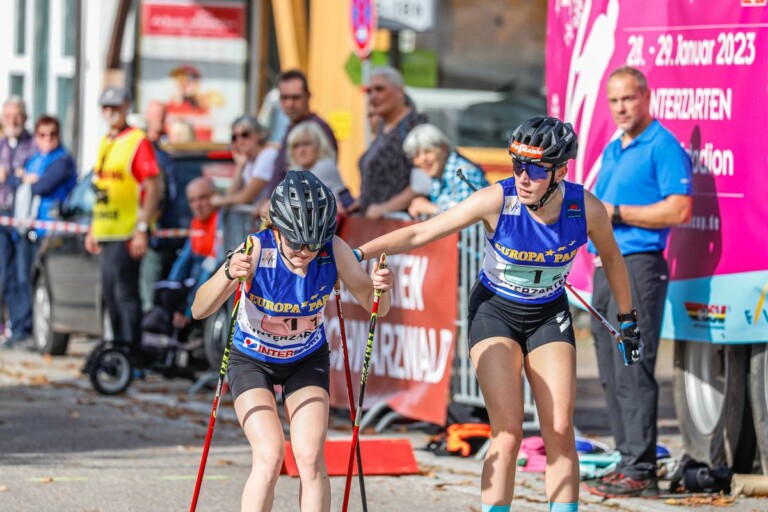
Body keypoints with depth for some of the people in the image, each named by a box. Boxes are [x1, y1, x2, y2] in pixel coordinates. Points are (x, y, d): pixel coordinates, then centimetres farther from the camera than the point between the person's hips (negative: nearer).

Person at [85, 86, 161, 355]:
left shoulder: (137, 141, -9)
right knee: (110, 292, 13)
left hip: (127, 232, -9)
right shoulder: (105, 142, 17)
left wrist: (142, 229, -20)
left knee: (125, 293, -10)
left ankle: (131, 351, -8)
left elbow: (152, 189, -14)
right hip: (106, 232, 9)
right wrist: (93, 230, 21)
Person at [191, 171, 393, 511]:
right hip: (252, 360, -2)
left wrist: (380, 289, -37)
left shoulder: (334, 252, -23)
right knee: (270, 456, -19)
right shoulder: (256, 250, -30)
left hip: (307, 359, 2)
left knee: (310, 458, -12)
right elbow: (199, 310, -35)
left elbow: (375, 307, -14)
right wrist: (229, 273, -54)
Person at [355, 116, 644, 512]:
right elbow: (420, 234, -22)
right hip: (495, 312, -2)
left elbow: (610, 257, 2)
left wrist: (628, 321, 11)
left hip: (549, 315, 2)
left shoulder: (586, 209, -19)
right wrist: (357, 254, -31)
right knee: (508, 434, -14)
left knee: (560, 432, -5)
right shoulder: (497, 201, -26)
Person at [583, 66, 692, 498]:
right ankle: (629, 460, 15)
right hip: (606, 266, 9)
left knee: (633, 371, -11)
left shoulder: (664, 147, -8)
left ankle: (640, 471, -10)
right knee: (611, 373, 9)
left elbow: (680, 210, -17)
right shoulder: (612, 151, 19)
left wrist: (617, 212, -16)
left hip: (639, 265, -9)